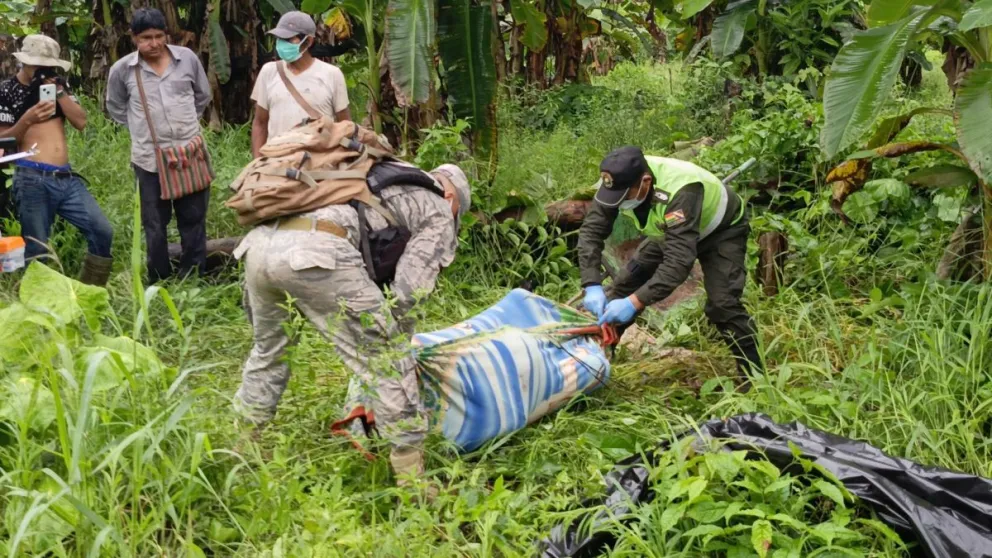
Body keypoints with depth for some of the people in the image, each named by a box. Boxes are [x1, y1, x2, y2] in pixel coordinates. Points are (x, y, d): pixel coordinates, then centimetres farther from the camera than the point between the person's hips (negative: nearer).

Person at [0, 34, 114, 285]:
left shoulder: (57, 84, 15)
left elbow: (81, 122, 3)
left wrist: (59, 91, -6)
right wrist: (27, 119, -17)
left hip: (66, 177, 5)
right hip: (33, 180, -5)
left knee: (102, 232, -3)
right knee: (37, 251, -2)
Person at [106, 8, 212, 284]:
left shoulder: (187, 58, -1)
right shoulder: (122, 70, -4)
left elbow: (203, 95, 15)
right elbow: (115, 107, 14)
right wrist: (141, 127, 7)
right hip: (149, 158, -1)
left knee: (193, 220, 10)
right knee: (155, 226, 9)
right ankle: (160, 283, 21)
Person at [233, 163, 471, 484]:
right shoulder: (439, 214, 22)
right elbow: (406, 292, 8)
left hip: (260, 241, 7)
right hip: (315, 251, -7)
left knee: (268, 350, 31)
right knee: (386, 363, 6)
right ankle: (411, 477, 11)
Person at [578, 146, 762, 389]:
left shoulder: (680, 190, -45)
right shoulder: (617, 183, -27)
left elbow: (679, 260, -49)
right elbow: (590, 232, -22)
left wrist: (636, 302, -54)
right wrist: (592, 285, -35)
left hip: (721, 230, -6)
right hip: (669, 231, 6)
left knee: (721, 303, -22)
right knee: (624, 285, -1)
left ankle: (754, 375, -7)